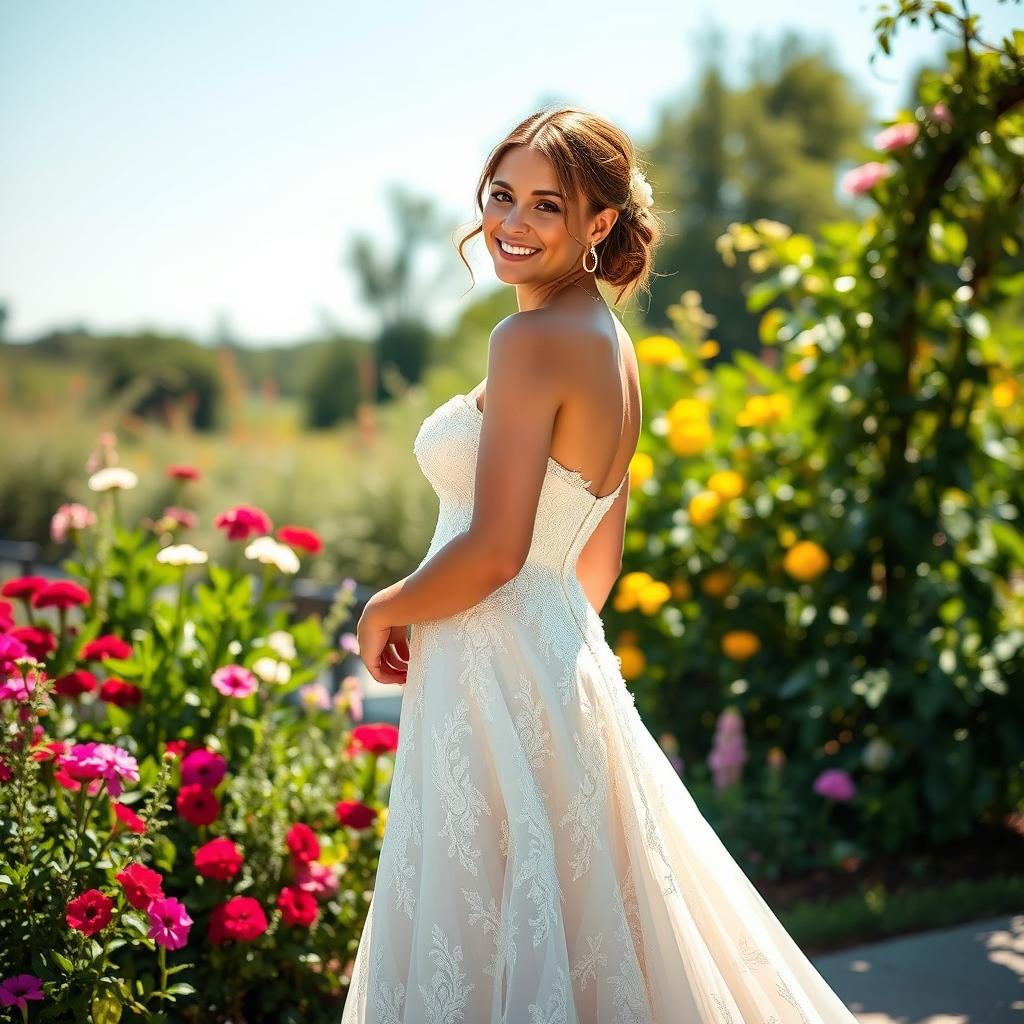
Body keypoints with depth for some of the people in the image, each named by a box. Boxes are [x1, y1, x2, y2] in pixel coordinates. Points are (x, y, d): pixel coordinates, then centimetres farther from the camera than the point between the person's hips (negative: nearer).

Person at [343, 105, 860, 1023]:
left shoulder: (531, 340, -16)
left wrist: (384, 610, -5)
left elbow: (493, 551, -21)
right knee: (583, 938, 19)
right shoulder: (613, 345, 12)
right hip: (568, 665, 9)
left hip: (497, 676, -9)